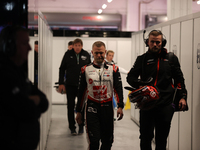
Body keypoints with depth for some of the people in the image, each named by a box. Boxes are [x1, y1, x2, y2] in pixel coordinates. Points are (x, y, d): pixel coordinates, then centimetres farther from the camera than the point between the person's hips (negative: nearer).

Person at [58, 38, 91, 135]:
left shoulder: (86, 55, 2)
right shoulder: (68, 54, -1)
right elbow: (62, 69, 3)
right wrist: (61, 83, -2)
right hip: (70, 85, 0)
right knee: (71, 107, 4)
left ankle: (81, 126, 19)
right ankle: (72, 127, 13)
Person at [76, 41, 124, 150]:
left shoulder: (113, 69, 4)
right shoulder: (86, 69, 5)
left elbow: (118, 88, 0)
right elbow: (81, 92, 10)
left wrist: (120, 106, -14)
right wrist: (78, 111, 10)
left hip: (107, 107, 1)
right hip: (92, 108, -1)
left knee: (107, 140, 8)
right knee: (94, 141, -10)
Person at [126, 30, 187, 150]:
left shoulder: (171, 58, 7)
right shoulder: (142, 59, 6)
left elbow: (179, 79, 11)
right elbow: (130, 77, 4)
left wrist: (183, 96, 0)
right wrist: (140, 85, -16)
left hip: (165, 105, 1)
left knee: (162, 139, 10)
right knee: (145, 138, 2)